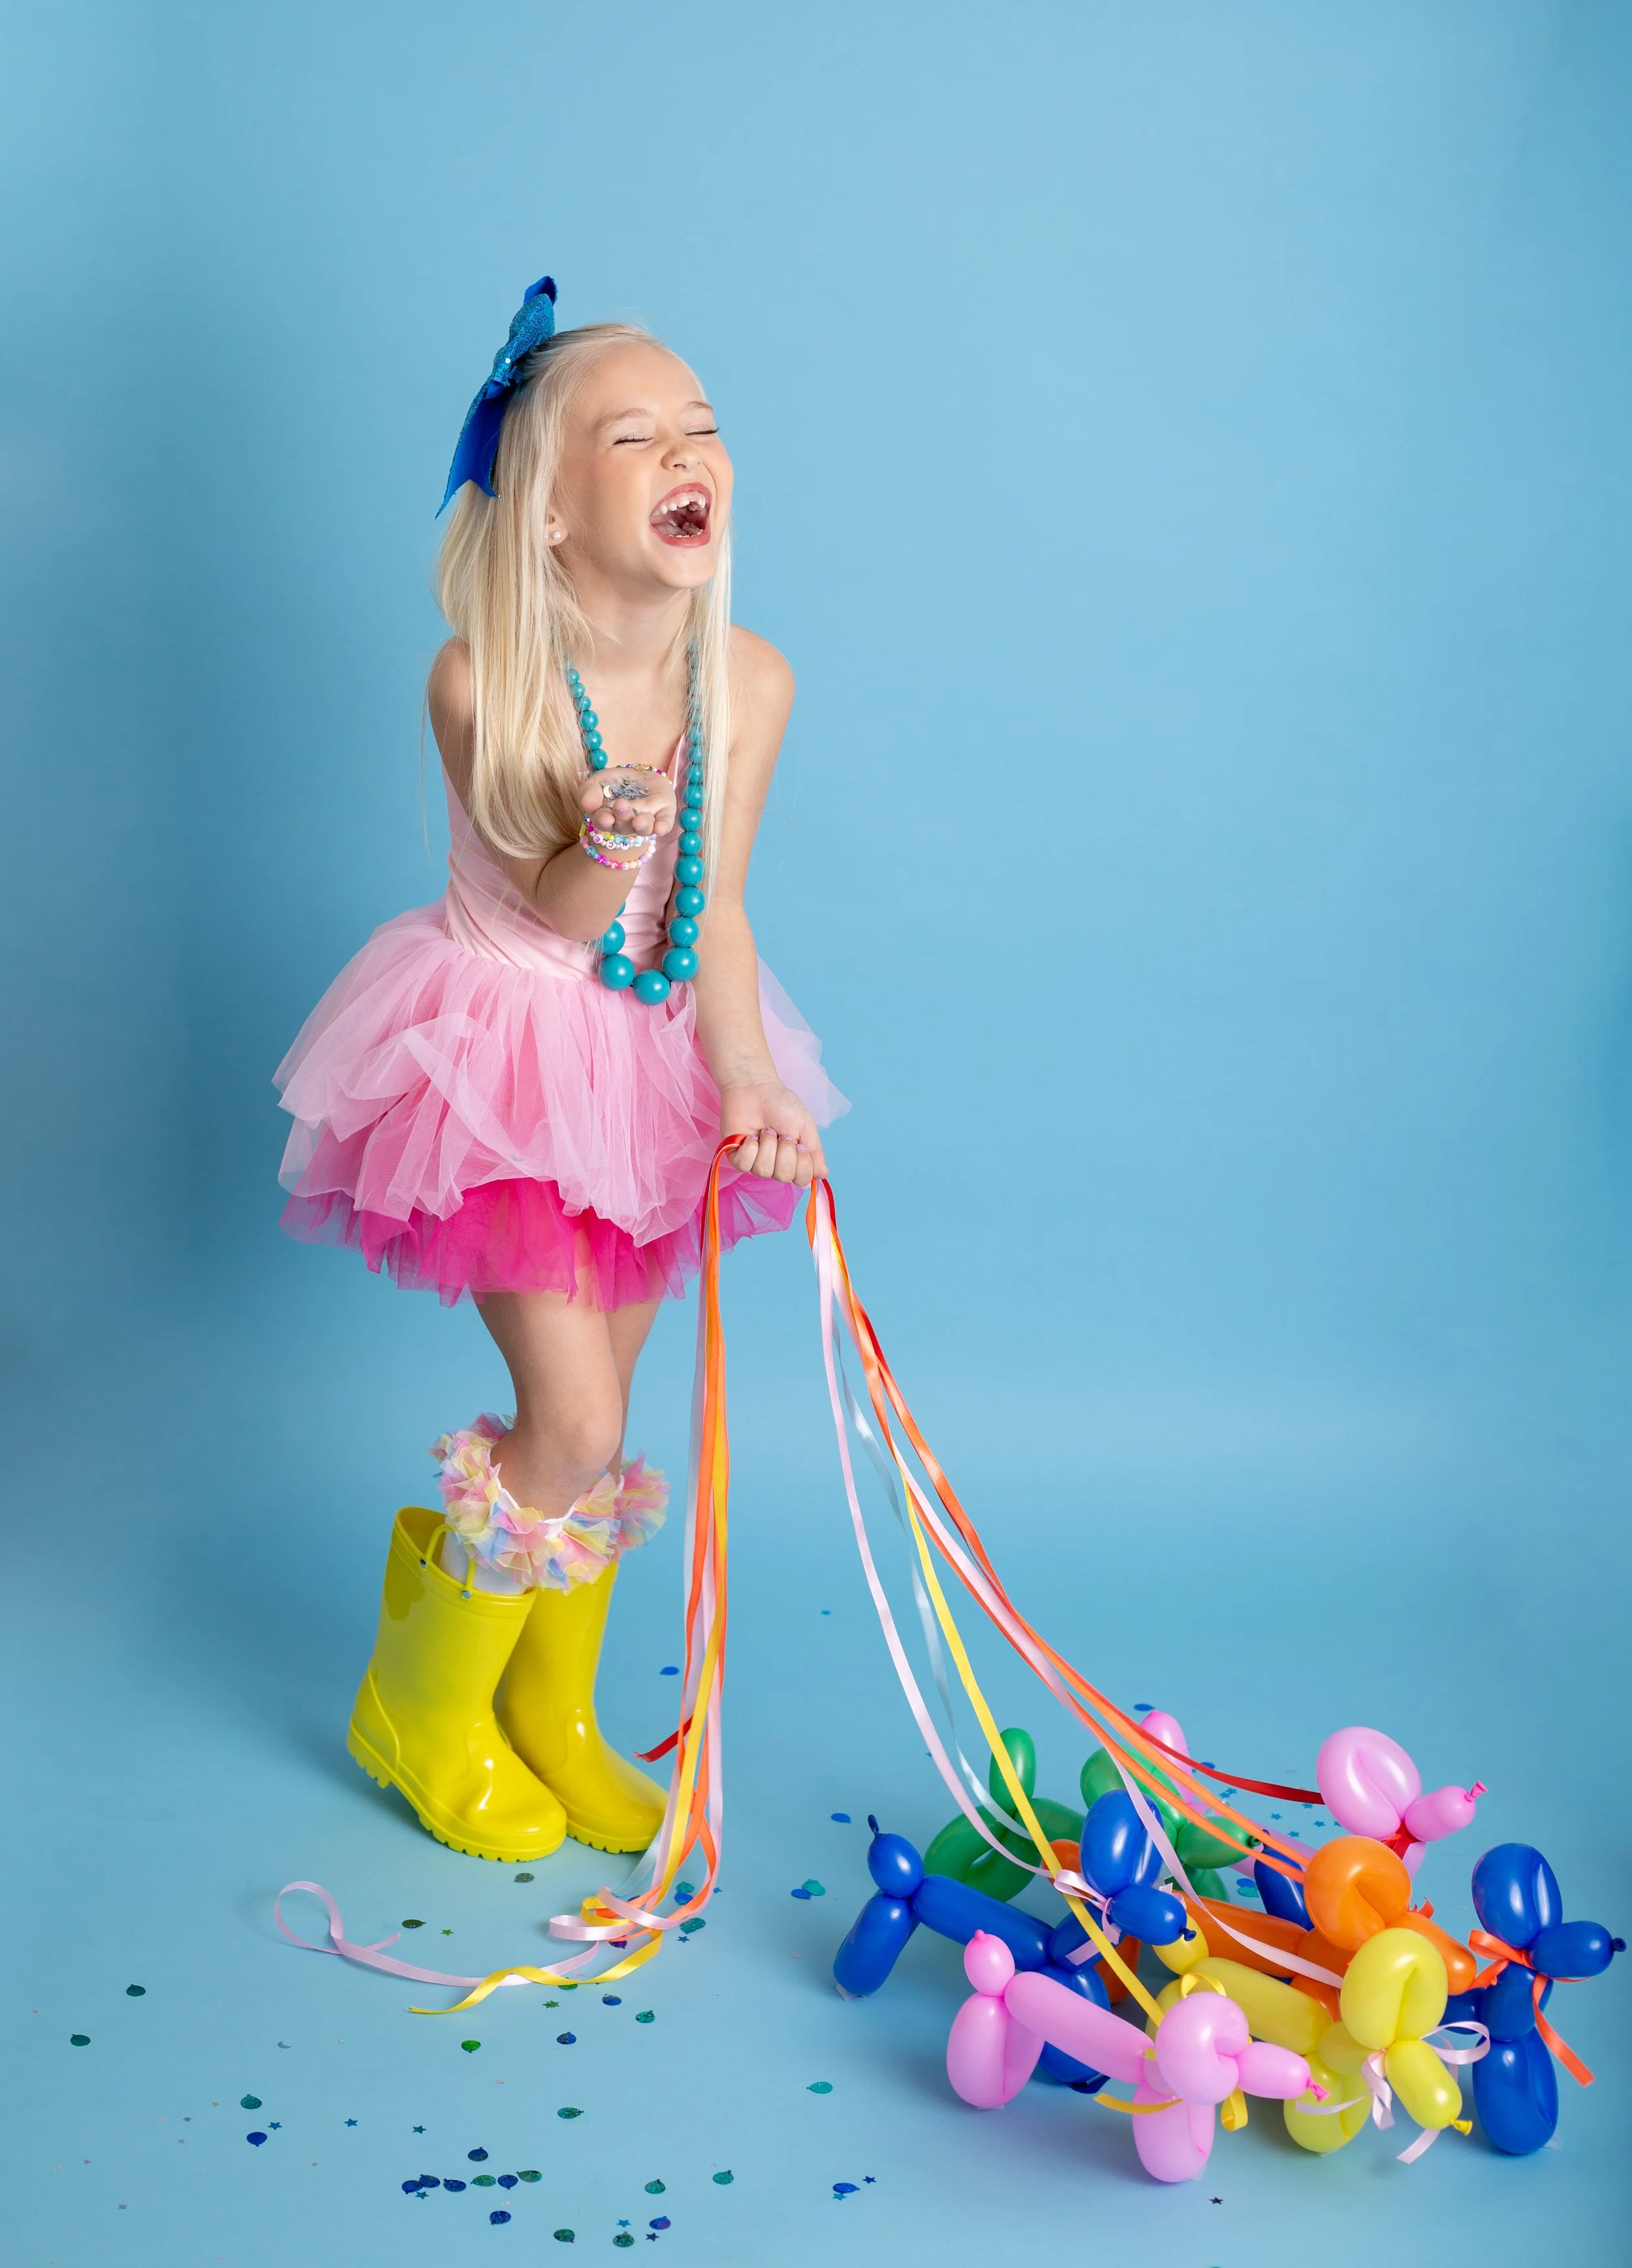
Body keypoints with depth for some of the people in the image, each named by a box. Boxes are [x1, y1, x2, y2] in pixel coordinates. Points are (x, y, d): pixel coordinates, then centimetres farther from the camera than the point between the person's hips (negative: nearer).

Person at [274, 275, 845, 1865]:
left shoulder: (749, 681, -9)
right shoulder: (483, 683, -21)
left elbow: (711, 914, -5)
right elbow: (550, 917, -17)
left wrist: (748, 1084, -17)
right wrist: (604, 852, -40)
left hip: (658, 1056, 5)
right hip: (508, 1058, -4)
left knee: (600, 1416, 13)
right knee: (573, 1423, -8)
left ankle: (552, 1714, 34)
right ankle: (423, 1703, 19)